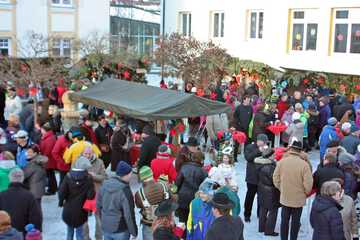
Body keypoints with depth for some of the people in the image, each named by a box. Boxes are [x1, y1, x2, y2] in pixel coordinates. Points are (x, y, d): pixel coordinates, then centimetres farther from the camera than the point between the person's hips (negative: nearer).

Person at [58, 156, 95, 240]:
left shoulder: (68, 176, -8)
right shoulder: (88, 178, -13)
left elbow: (62, 192, -11)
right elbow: (91, 195, -17)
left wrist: (61, 202, 7)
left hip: (68, 210, 2)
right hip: (80, 211, -2)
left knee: (69, 232, 20)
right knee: (80, 233, 11)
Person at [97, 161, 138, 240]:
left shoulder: (105, 185, -2)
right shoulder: (125, 190, -23)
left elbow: (98, 205, 9)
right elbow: (129, 214, -21)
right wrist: (134, 232, -10)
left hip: (105, 227, 6)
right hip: (120, 230, -6)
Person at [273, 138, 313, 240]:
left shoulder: (282, 162, -12)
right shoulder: (304, 164, -18)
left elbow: (275, 178, -4)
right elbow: (308, 184, -16)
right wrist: (305, 192, 5)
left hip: (284, 197, 2)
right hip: (299, 198, -2)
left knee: (284, 220, 16)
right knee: (295, 222, 13)